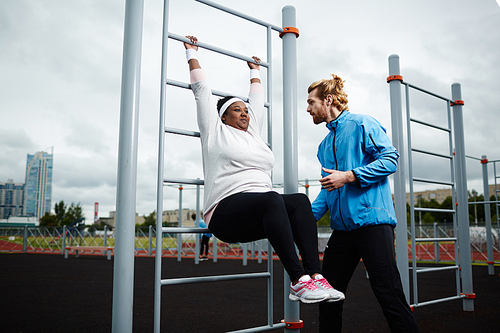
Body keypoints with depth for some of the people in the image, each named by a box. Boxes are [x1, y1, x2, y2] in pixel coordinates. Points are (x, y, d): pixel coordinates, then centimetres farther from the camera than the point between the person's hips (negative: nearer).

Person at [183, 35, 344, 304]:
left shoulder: (252, 133, 26)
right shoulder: (215, 131, 11)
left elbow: (257, 100, 40)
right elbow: (202, 90, 16)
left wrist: (255, 71, 53)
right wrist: (192, 53, 26)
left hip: (260, 216, 6)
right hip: (226, 211, -6)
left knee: (299, 200, -23)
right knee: (271, 199, -35)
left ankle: (315, 275, -32)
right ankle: (298, 280, -39)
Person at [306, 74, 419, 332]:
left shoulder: (362, 124, 0)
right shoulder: (324, 145, 22)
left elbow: (390, 159, -11)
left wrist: (349, 176, -17)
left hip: (372, 221, -8)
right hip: (342, 228, 8)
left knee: (388, 293, -7)